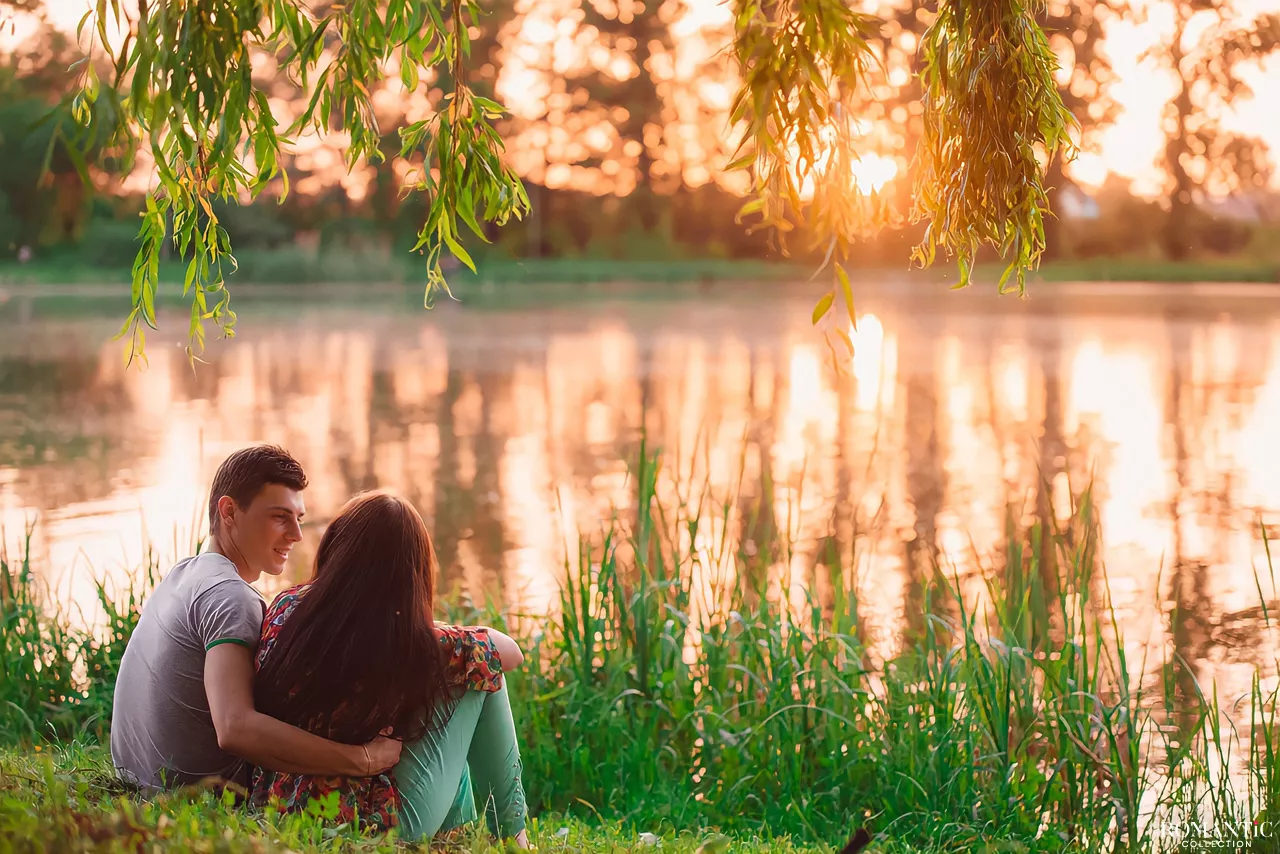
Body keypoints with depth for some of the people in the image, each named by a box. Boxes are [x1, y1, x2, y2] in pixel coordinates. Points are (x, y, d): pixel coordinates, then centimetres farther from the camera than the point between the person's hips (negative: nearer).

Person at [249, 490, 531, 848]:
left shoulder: (286, 607, -7)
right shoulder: (416, 646, -17)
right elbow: (509, 651, 1)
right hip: (371, 821, -5)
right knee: (481, 672, 9)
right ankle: (510, 831, 19)